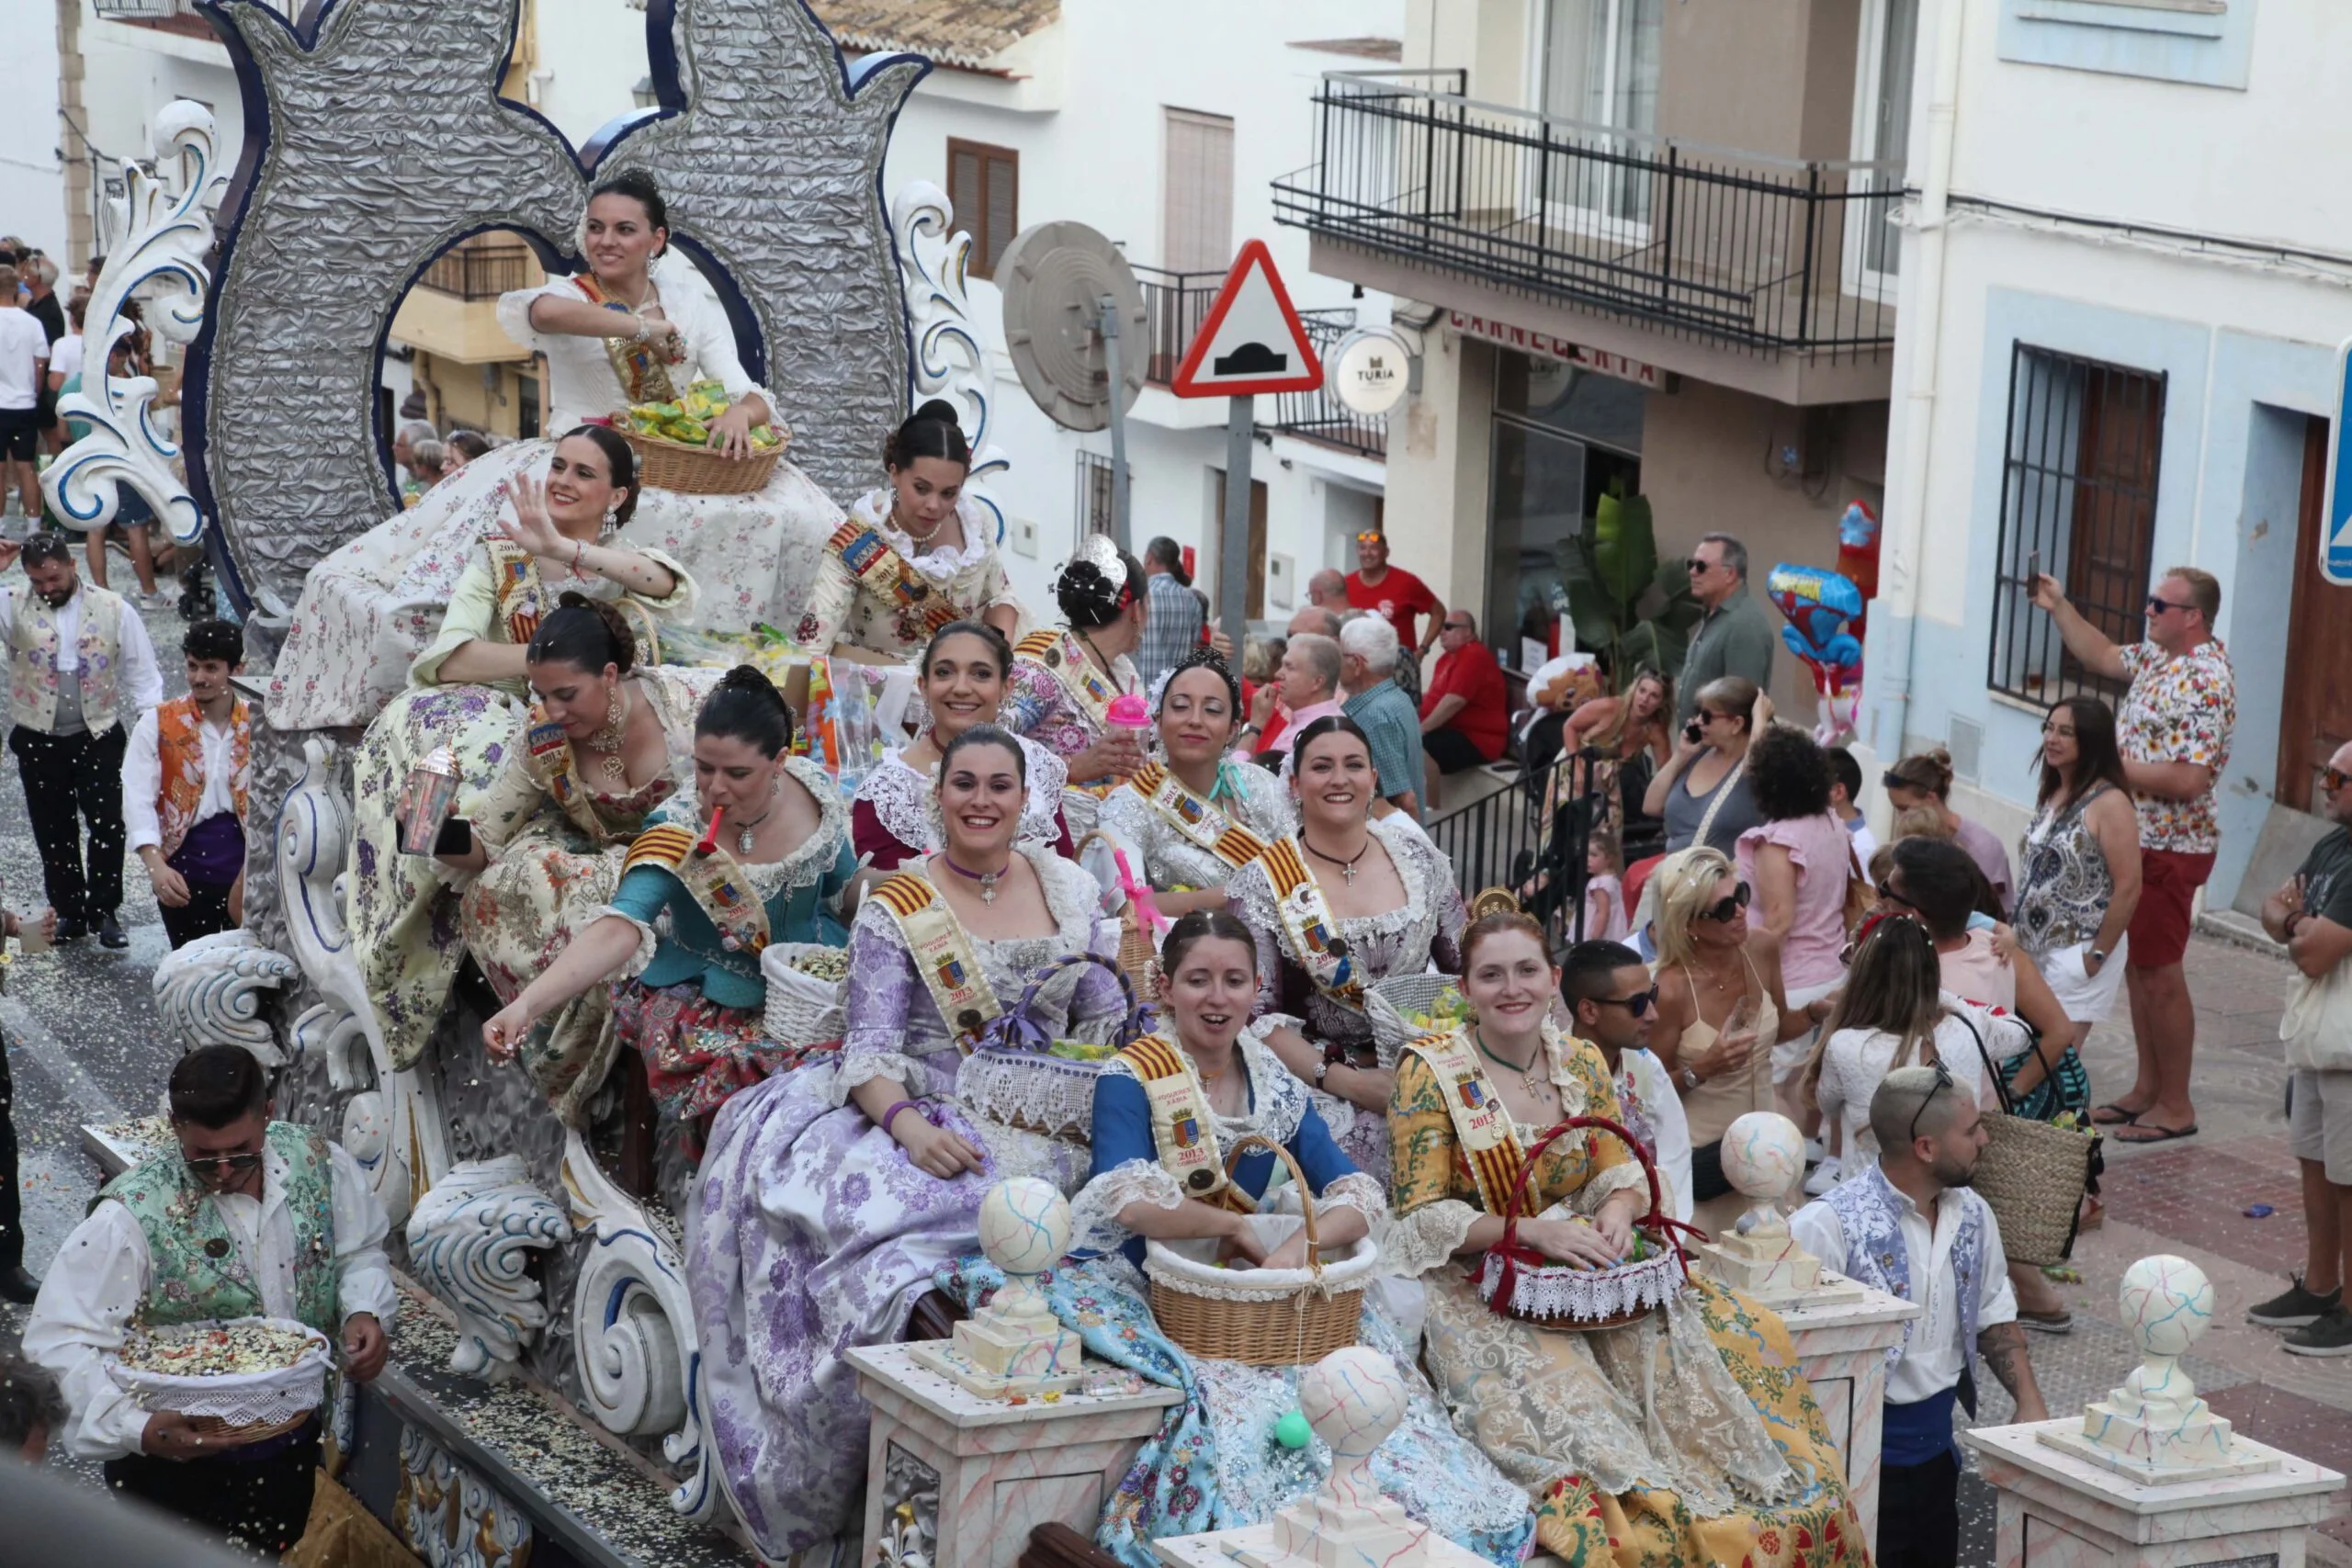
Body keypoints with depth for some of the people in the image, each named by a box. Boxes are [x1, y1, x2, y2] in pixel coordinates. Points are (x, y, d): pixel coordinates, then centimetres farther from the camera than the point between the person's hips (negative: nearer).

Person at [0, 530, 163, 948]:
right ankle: (69, 911, 21)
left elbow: (141, 674, 1)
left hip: (99, 738, -1)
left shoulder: (113, 611, -1)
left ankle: (104, 910, 10)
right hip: (39, 741, 1)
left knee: (107, 827, -3)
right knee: (55, 833, 9)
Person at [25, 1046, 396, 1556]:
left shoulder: (316, 1161, -8)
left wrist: (366, 1313, -12)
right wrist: (139, 1429, -36)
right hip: (181, 1457, -4)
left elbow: (360, 1250, 9)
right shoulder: (134, 1214, -22)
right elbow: (61, 1342, -23)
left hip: (302, 1447, 4)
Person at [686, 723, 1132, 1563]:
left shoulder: (1070, 887, 12)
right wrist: (906, 1124, -25)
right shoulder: (898, 907, 2)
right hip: (931, 1114, -3)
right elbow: (869, 1047, -7)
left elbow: (1107, 1016, 18)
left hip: (1042, 1129, 3)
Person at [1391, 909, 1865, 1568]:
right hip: (1478, 1285, -5)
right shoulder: (1432, 1073, -7)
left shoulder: (1581, 1063, 8)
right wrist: (1533, 1230, -24)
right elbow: (1422, 1217, -11)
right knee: (1561, 1392, -35)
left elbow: (1620, 1170, 11)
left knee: (1741, 1336, -16)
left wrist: (1618, 1208, -15)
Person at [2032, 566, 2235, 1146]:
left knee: (2159, 973, -3)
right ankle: (2148, 1089, 25)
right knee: (2136, 967, 15)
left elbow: (2188, 779, -28)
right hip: (2136, 841, 10)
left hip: (2168, 850, -10)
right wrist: (2058, 608, 14)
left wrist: (2115, 766, -20)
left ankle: (2175, 1105, 6)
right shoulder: (2159, 657, 7)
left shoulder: (2205, 683, -22)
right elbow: (2102, 658, 24)